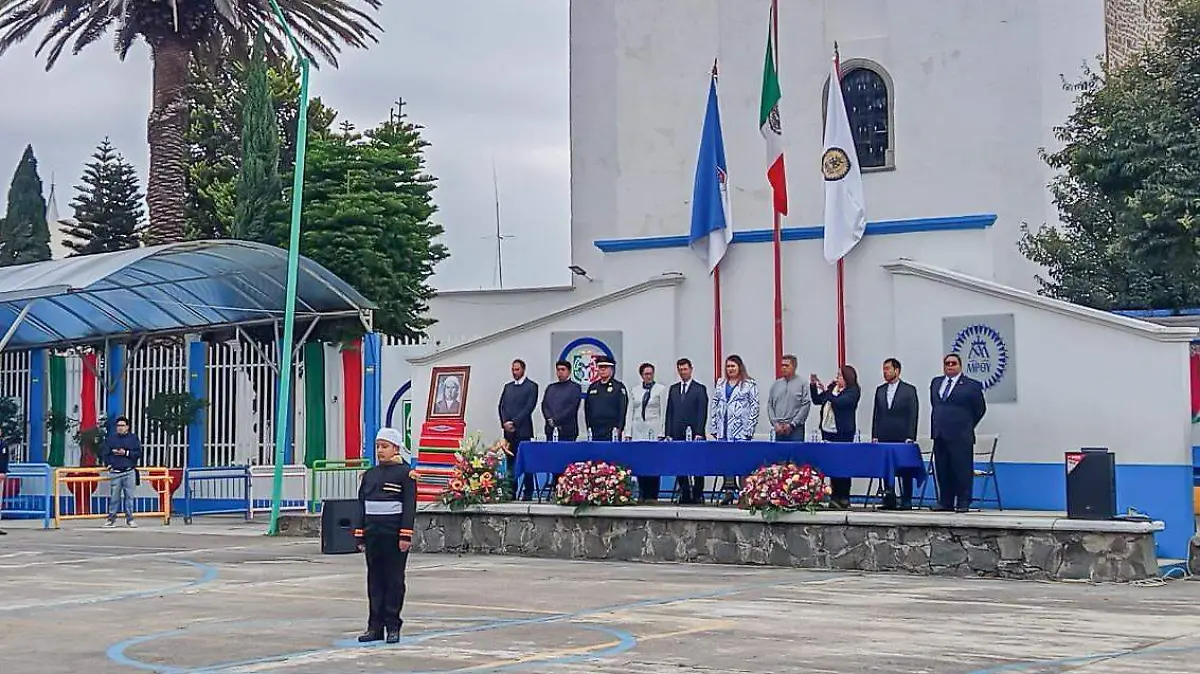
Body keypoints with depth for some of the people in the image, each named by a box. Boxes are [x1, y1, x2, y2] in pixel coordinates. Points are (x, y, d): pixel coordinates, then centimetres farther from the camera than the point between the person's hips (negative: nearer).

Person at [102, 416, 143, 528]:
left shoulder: (133, 438, 8)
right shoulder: (110, 439, 10)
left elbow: (138, 453, 1)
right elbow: (104, 454, 11)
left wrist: (126, 453, -9)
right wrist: (108, 465, 0)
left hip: (129, 472, 0)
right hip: (115, 472, 0)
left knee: (129, 496, 0)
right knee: (114, 497, -1)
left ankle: (129, 519, 6)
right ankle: (112, 519, 5)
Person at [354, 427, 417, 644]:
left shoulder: (405, 473, -4)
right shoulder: (370, 474, 12)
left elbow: (409, 506, -9)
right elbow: (362, 506, 14)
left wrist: (405, 535, -15)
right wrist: (360, 535, 8)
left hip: (394, 535, -5)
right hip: (373, 535, 5)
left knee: (394, 580, 1)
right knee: (375, 580, 8)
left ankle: (393, 626, 7)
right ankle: (375, 626, 13)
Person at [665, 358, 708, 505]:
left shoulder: (700, 389, 2)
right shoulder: (673, 389, 15)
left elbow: (702, 413, -4)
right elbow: (669, 413, 13)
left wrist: (699, 433, -13)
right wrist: (668, 433, 5)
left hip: (694, 434, -4)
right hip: (678, 434, 4)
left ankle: (698, 495, 2)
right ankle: (685, 495, 7)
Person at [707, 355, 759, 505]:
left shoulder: (749, 384, 1)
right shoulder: (720, 384, 16)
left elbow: (754, 407, -3)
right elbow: (714, 405, 16)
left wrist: (749, 430, -10)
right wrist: (713, 428, 9)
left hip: (741, 430, -5)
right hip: (723, 429, 5)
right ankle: (729, 492, 8)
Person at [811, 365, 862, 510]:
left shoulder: (853, 391, -7)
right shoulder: (833, 387, 13)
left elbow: (838, 402, -22)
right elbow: (817, 400, 19)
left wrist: (826, 391, -19)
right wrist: (813, 386, 7)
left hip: (843, 434, -7)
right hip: (828, 432, 7)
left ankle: (844, 498, 1)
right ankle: (835, 497, 11)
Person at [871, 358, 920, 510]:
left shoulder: (909, 390, 0)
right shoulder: (880, 390, 13)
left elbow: (913, 415, -4)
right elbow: (876, 414, 13)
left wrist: (910, 437, -11)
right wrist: (874, 436, 5)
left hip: (902, 438, -4)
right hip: (884, 438, 4)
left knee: (905, 472, 0)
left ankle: (906, 502, 4)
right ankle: (889, 501, 8)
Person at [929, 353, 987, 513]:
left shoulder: (971, 385, -2)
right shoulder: (935, 383, 15)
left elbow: (980, 409, 4)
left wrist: (967, 425, 7)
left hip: (960, 435, -5)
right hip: (940, 434, 5)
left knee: (962, 470, -5)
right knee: (942, 471, 6)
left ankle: (963, 503, -1)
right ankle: (945, 502, 11)